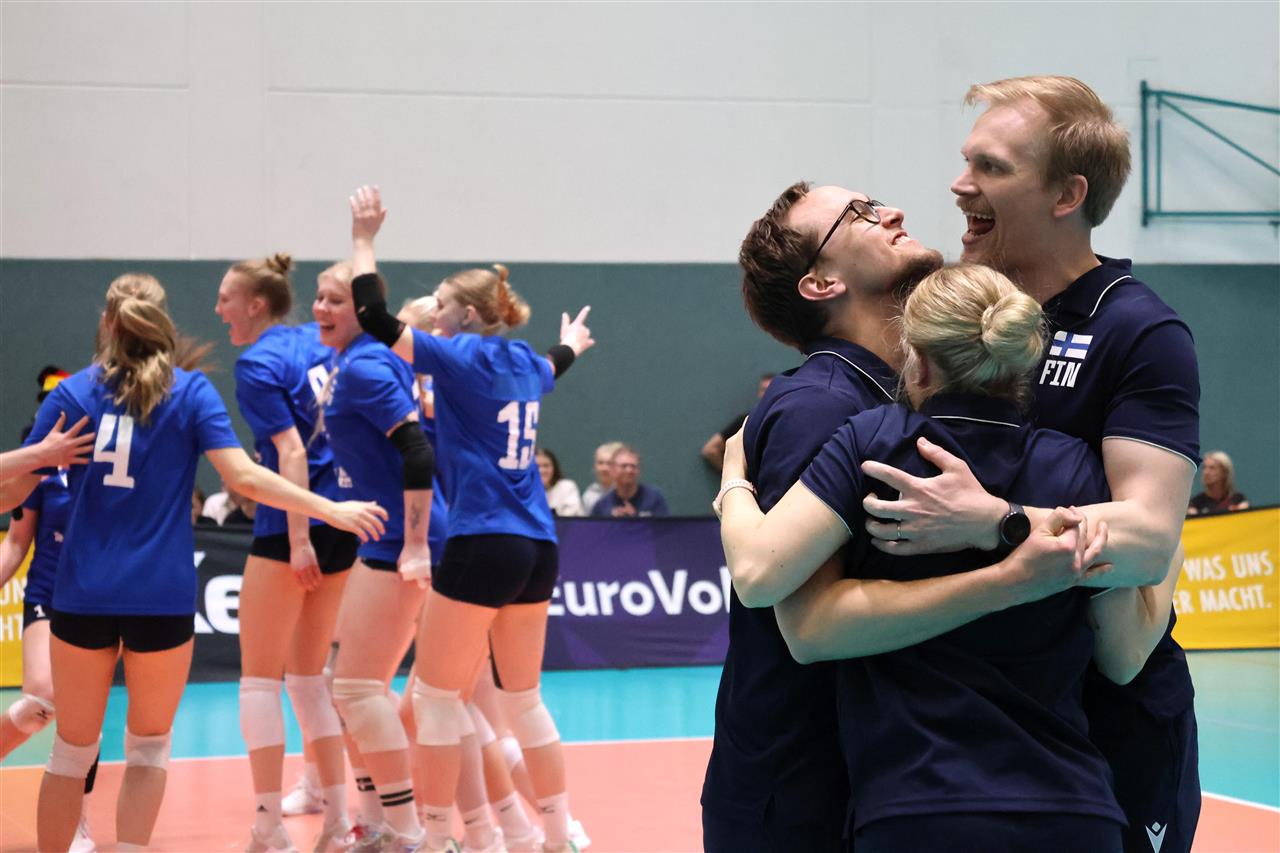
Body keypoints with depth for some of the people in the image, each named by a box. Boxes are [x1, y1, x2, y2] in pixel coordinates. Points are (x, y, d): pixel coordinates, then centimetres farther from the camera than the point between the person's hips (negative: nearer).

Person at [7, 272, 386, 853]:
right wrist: (330, 510, -7)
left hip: (83, 594, 1)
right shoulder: (190, 392, -1)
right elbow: (244, 477, -11)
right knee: (149, 745, 14)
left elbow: (14, 489, 2)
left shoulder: (72, 393, 2)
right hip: (163, 597, -1)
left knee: (73, 749, 13)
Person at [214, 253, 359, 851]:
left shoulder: (257, 365, -10)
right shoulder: (317, 341, 10)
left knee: (260, 677, 2)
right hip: (343, 526, 7)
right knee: (309, 675, 15)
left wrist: (298, 539, -20)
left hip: (291, 531, -7)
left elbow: (292, 451, -18)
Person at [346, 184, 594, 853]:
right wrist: (571, 346, 61)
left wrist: (364, 239, -3)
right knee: (523, 698, 15)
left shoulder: (462, 356, -8)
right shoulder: (524, 362, 13)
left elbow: (374, 318, -14)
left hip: (481, 546, -8)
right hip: (536, 547, 8)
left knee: (436, 695, 1)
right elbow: (550, 368, 39)